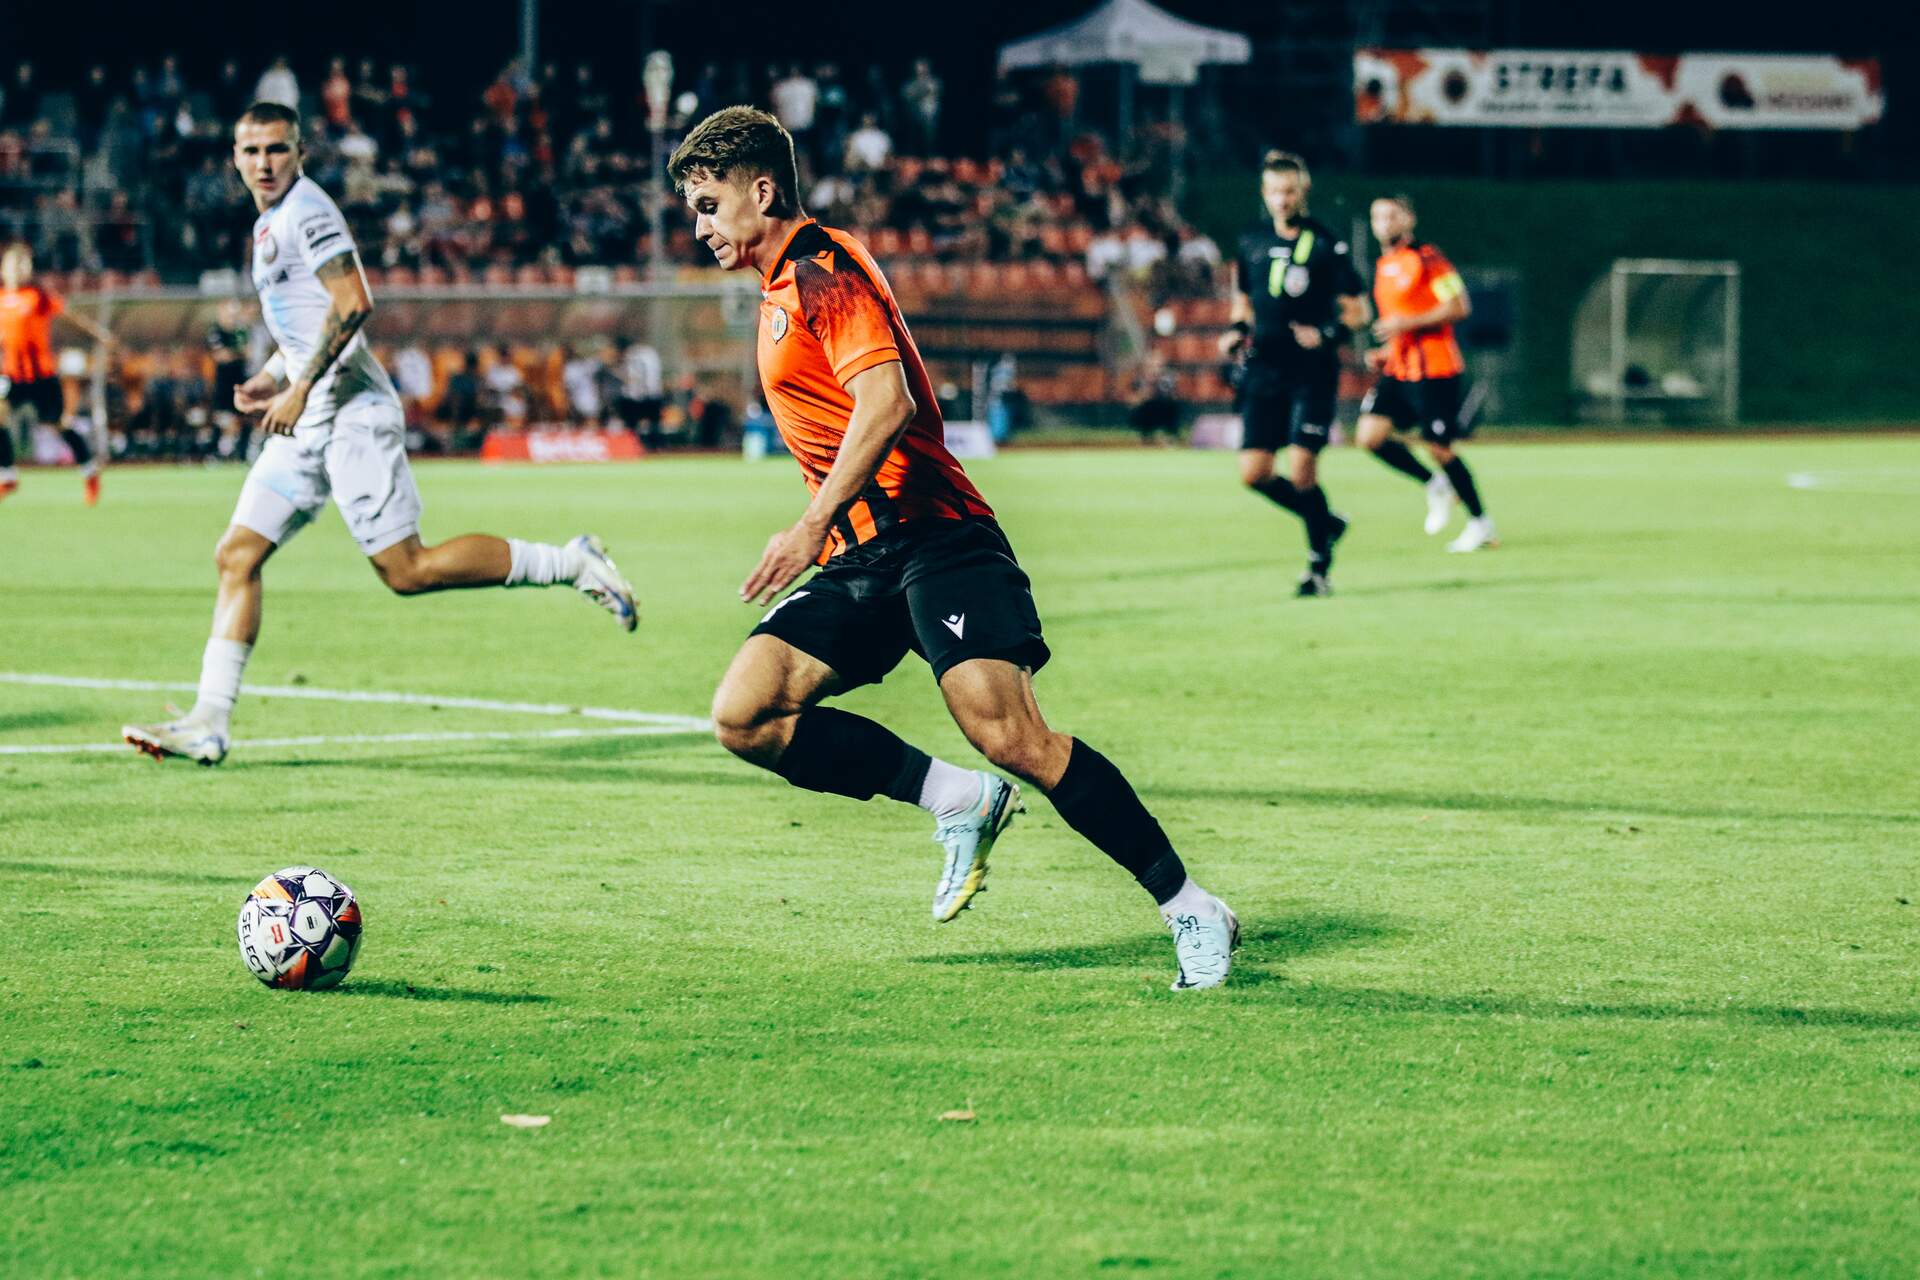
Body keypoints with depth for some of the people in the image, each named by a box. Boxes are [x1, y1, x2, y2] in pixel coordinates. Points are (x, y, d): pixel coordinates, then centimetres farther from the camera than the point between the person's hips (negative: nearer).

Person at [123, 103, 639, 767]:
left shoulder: (306, 210, -10)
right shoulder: (268, 224, 19)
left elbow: (352, 304, -20)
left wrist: (300, 388, -17)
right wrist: (271, 380, 17)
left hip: (352, 411, -9)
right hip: (310, 419, 9)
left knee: (406, 570, -10)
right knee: (236, 556, 1)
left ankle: (570, 562, 1)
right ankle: (207, 724, 0)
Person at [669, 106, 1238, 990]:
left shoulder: (821, 271, -8)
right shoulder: (782, 289, 22)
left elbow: (886, 400, -22)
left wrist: (814, 526, -26)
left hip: (928, 536, -9)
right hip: (861, 557, 10)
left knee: (1008, 735, -22)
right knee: (745, 717, -9)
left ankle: (1191, 911, -13)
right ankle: (956, 801, -1)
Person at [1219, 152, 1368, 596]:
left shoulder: (1326, 244, -4)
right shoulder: (1251, 244, 9)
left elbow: (1357, 310, -1)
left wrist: (1327, 334, -19)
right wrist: (1237, 331, 2)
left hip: (1312, 373, -5)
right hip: (1264, 372, 5)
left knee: (1301, 471, -13)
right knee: (1254, 473, -3)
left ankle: (1319, 567, 2)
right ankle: (1325, 523, 21)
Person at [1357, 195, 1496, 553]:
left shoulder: (1426, 259, -10)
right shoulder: (1384, 266, 16)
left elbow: (1458, 307, -16)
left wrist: (1407, 323, -20)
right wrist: (1384, 353, 13)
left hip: (1435, 371, -8)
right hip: (1398, 371, 8)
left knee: (1440, 448, -5)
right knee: (1370, 434, -8)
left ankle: (1481, 525, 11)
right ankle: (1435, 486, 10)